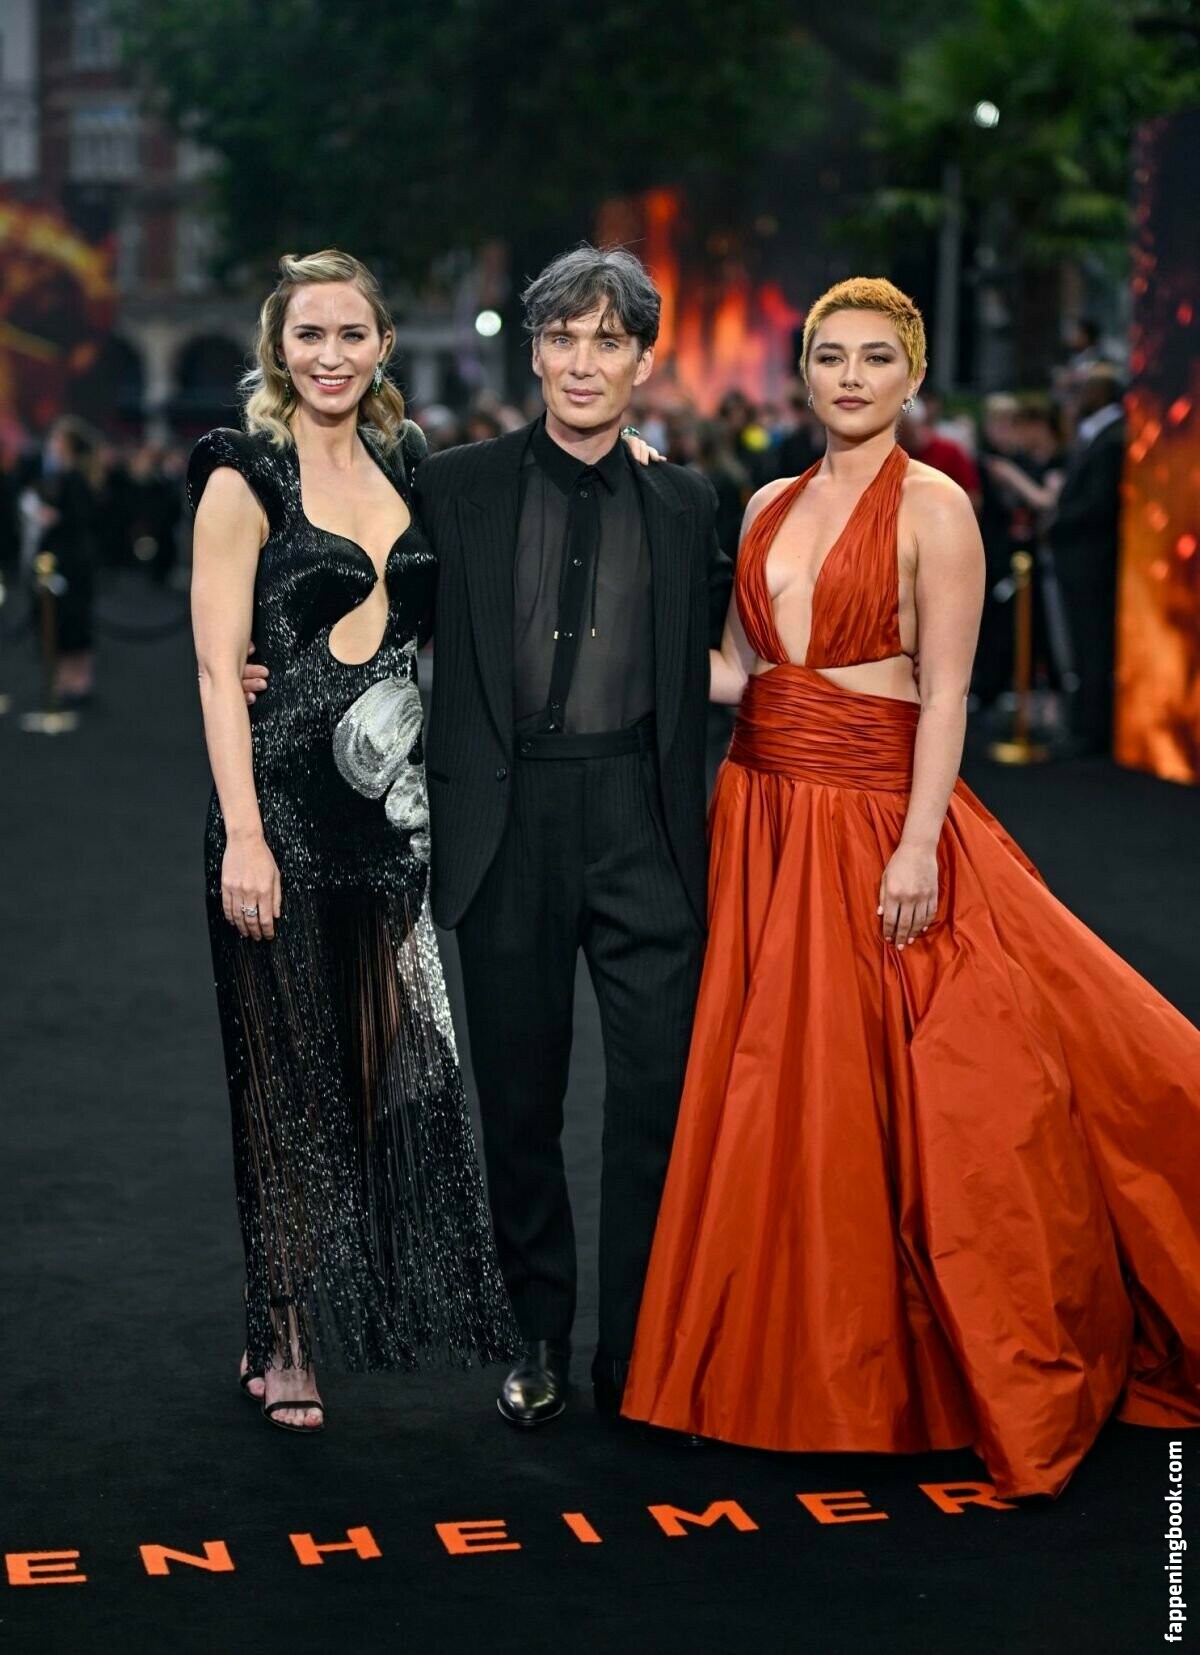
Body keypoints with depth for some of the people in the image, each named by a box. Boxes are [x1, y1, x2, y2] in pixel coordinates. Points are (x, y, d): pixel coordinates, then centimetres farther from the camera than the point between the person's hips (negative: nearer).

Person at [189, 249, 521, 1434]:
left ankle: (369, 1310, 20)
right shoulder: (246, 479, -5)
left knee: (400, 1063, 5)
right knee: (292, 1075, 2)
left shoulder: (406, 465, 12)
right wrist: (242, 835, -18)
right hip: (283, 802, -5)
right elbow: (218, 665, -10)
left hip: (390, 802, 5)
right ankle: (283, 1343, 15)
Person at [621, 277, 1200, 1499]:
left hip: (873, 819, -6)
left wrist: (918, 845, -18)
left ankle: (917, 1368, 13)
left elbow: (945, 692, -11)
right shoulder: (770, 506, 12)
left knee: (888, 1094, -2)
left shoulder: (932, 507, -6)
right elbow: (734, 671, 14)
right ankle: (792, 1361, 22)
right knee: (771, 1093, 9)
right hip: (763, 816, 6)